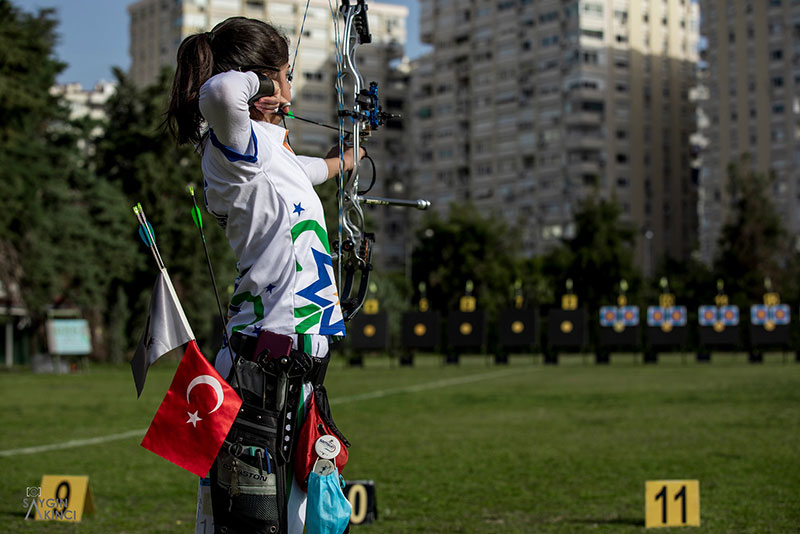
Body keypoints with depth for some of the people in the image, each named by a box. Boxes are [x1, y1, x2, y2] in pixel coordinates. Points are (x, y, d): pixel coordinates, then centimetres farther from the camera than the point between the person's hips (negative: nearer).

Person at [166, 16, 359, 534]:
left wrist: (341, 161, 62)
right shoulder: (237, 143, -11)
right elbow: (220, 93, -35)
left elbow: (303, 171, 42)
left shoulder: (268, 148, 18)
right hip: (281, 342, -10)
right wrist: (256, 80, -12)